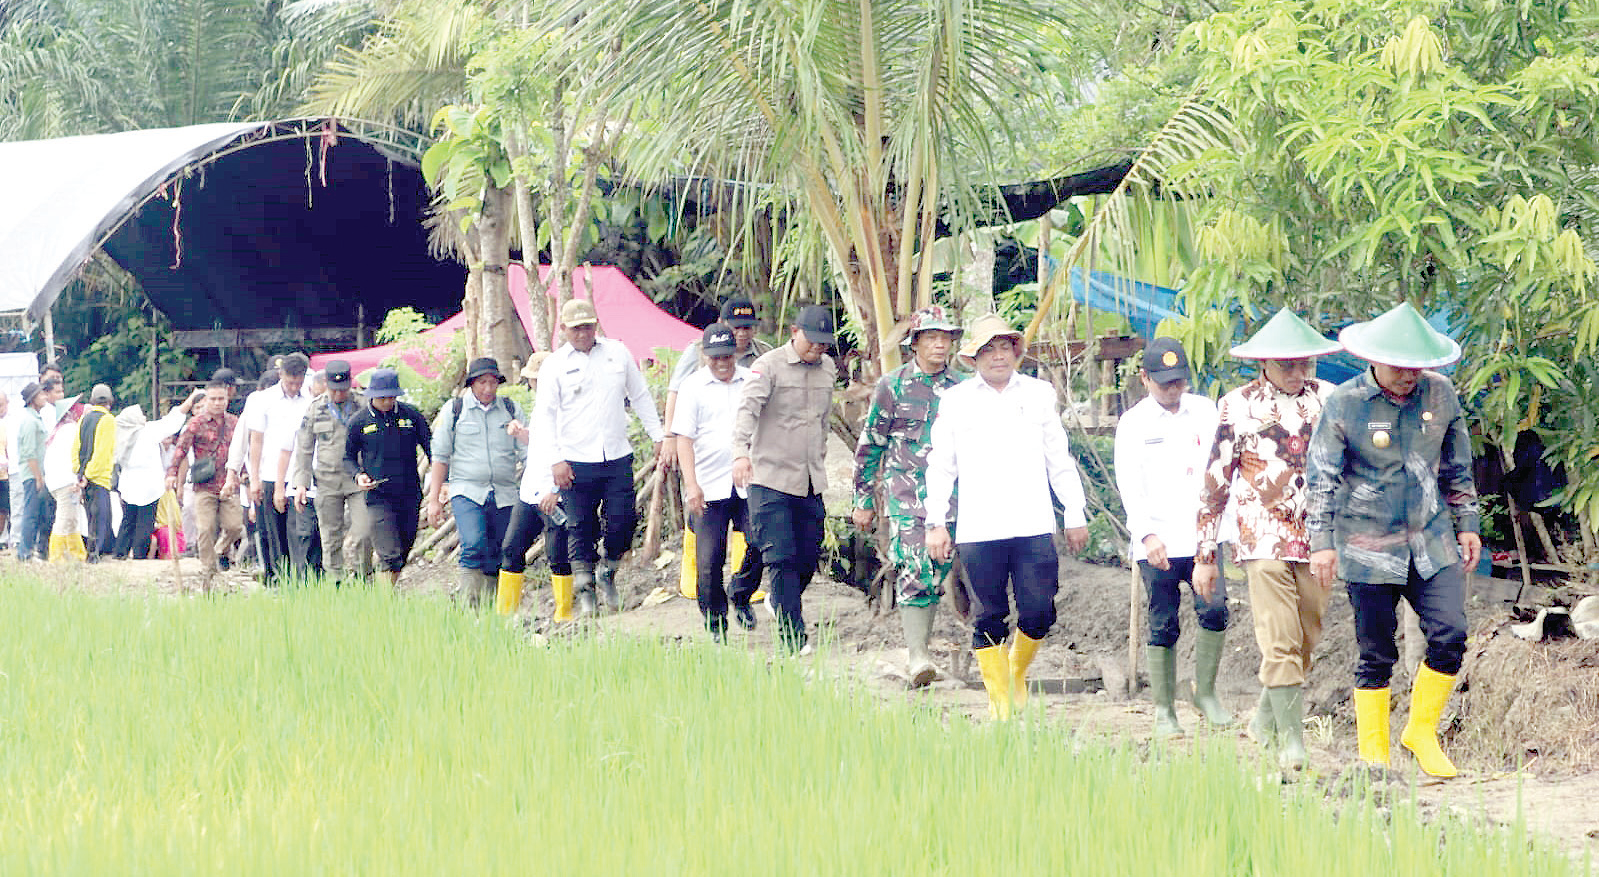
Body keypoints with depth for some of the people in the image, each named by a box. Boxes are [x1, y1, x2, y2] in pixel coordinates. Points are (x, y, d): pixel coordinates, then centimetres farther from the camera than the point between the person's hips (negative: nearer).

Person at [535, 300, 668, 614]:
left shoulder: (617, 352, 9)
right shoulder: (554, 365, 2)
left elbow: (640, 397, 17)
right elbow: (546, 414, 0)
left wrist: (659, 437, 14)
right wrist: (556, 459, -8)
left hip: (617, 458, 2)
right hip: (576, 462, -2)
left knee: (622, 522, -4)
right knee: (582, 529, 0)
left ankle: (607, 572, 22)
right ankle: (585, 592, 11)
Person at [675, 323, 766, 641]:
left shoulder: (751, 382, 8)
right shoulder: (693, 387, 1)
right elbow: (684, 438, -4)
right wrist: (691, 484, -13)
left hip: (749, 483, 2)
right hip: (709, 488, -2)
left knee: (760, 544, -10)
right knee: (709, 560, -2)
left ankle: (741, 596, 18)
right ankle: (715, 624, 11)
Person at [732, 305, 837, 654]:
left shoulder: (827, 368, 11)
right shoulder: (770, 365, -9)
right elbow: (747, 408, -22)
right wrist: (741, 452, -37)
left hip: (810, 480, 6)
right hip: (771, 478, -6)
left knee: (809, 556, 7)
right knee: (782, 558, -9)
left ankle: (779, 599, 37)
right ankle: (793, 638, -7)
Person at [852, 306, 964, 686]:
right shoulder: (892, 386, 2)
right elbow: (870, 445, 6)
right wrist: (864, 500, 5)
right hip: (905, 495, -3)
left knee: (937, 573, 5)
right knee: (914, 573, -13)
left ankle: (918, 648, 19)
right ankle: (917, 657, -16)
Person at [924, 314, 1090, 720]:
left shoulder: (1040, 394, 11)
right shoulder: (955, 401, 7)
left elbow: (1060, 460, 15)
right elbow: (940, 466, 10)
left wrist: (1075, 515, 13)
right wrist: (936, 523, 4)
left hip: (1034, 528, 1)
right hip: (979, 531, -1)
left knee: (1039, 614, -4)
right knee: (990, 618, 0)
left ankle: (1017, 674, 22)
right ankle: (999, 699, 8)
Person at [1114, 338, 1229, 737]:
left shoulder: (1205, 411, 10)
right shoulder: (1133, 423, 2)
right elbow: (1129, 486, -4)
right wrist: (1147, 535, -15)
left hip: (1202, 535, 2)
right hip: (1157, 543, -2)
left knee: (1215, 608, -14)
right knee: (1163, 626, 1)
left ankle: (1206, 692, 4)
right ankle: (1164, 711, 10)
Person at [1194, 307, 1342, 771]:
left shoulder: (1328, 399, 7)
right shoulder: (1237, 406, 1)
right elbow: (1214, 484, 4)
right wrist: (1205, 556, 4)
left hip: (1319, 537, 3)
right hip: (1265, 539, -3)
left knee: (1306, 641, 8)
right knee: (1280, 642, -11)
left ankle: (1266, 719, 27)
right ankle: (1291, 741, -9)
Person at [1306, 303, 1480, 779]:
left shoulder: (1441, 394, 2)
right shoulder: (1344, 404, -8)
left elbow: (1457, 467, 14)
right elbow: (1322, 477, -4)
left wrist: (1467, 524, 14)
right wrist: (1322, 541, -9)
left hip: (1431, 542, 3)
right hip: (1368, 547, -3)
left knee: (1450, 637, -8)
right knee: (1376, 655, 1)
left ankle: (1421, 731, 11)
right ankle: (1373, 755, 11)